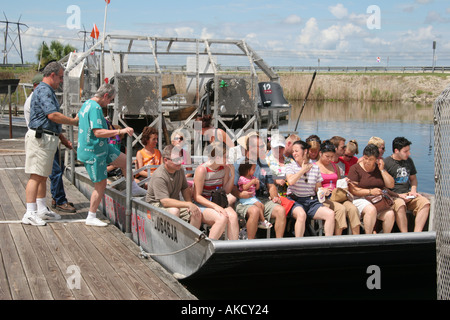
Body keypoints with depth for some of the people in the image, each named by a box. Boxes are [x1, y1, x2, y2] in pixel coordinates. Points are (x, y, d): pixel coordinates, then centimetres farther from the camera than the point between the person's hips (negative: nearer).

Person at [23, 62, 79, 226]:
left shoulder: (48, 91, 21)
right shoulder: (43, 91, -13)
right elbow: (52, 115, -23)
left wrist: (63, 139, 27)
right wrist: (73, 121, -12)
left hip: (48, 138, 11)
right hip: (40, 137, -11)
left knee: (43, 176, 15)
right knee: (36, 175, -11)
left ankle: (42, 209, 23)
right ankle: (30, 214, -12)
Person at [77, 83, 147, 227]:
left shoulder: (87, 104, 8)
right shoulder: (95, 108, -23)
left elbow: (78, 117, 31)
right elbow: (98, 132, -32)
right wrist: (120, 131, -33)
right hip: (93, 152, -10)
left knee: (124, 160, 15)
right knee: (101, 184, -4)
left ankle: (134, 189, 30)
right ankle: (91, 218, 5)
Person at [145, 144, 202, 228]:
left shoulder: (180, 170, 2)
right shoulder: (159, 177, -24)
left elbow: (185, 188, 16)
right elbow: (165, 201, -30)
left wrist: (190, 204, -4)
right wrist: (188, 204, -33)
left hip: (175, 203, 7)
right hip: (157, 204, -7)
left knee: (197, 213, -17)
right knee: (174, 211, -38)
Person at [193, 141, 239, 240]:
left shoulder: (225, 168, 2)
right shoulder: (202, 169, -16)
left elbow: (226, 191, 10)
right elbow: (197, 196, -15)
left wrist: (232, 176, -6)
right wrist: (215, 206, -25)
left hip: (218, 203, 5)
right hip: (202, 205, -5)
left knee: (233, 216, -28)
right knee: (222, 218, -34)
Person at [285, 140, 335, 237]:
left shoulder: (315, 167, 13)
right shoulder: (290, 166, 6)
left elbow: (318, 188, 17)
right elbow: (291, 181, -16)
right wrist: (303, 170, -4)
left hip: (312, 201, 3)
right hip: (295, 200, -3)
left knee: (330, 214, -22)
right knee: (301, 214, -38)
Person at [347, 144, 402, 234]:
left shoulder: (379, 168, 16)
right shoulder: (355, 168, 2)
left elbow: (391, 185, 8)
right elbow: (352, 190, -8)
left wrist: (382, 170, 1)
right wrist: (370, 191, -15)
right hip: (360, 199, -4)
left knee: (390, 214, -24)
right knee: (371, 209, -36)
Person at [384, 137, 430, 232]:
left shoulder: (408, 161, 17)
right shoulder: (386, 162, -3)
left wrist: (413, 190, 7)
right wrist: (398, 196, -14)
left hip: (407, 195, 6)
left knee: (425, 202, -23)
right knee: (400, 206, -38)